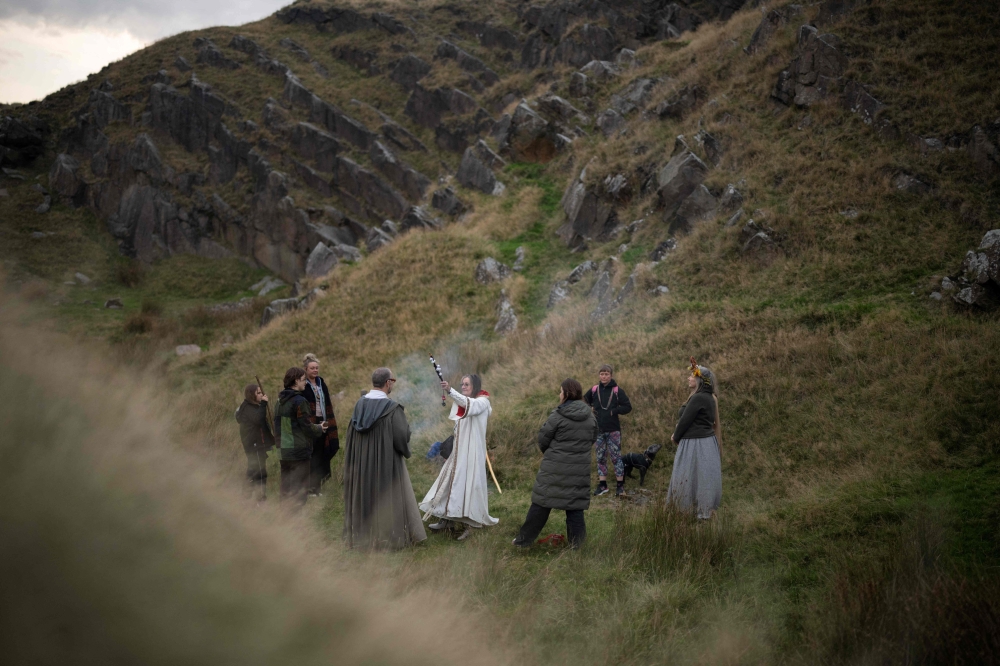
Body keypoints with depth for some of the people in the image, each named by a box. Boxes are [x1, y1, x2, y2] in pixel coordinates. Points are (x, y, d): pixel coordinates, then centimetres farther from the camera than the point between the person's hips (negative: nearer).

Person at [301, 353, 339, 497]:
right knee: (310, 457, -3)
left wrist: (330, 424, 14)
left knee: (320, 456, 9)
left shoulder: (321, 383, 14)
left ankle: (317, 487, 17)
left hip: (322, 424, 7)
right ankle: (309, 488, 4)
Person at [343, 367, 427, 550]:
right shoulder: (392, 408, -18)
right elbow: (402, 436, -18)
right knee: (389, 498, 6)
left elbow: (351, 433, 6)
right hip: (386, 461, -5)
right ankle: (389, 535, 10)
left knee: (364, 496, 15)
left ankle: (362, 534, 21)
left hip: (361, 462, 6)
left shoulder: (360, 404, 0)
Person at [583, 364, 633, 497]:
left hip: (613, 430, -3)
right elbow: (585, 402, 18)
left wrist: (613, 411, -16)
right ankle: (602, 485, 17)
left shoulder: (617, 390, -6)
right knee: (600, 457, 9)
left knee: (616, 456, -1)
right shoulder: (594, 390, 3)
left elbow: (628, 407, -7)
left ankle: (620, 485, 6)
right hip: (598, 430, 3)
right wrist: (591, 411, 1)